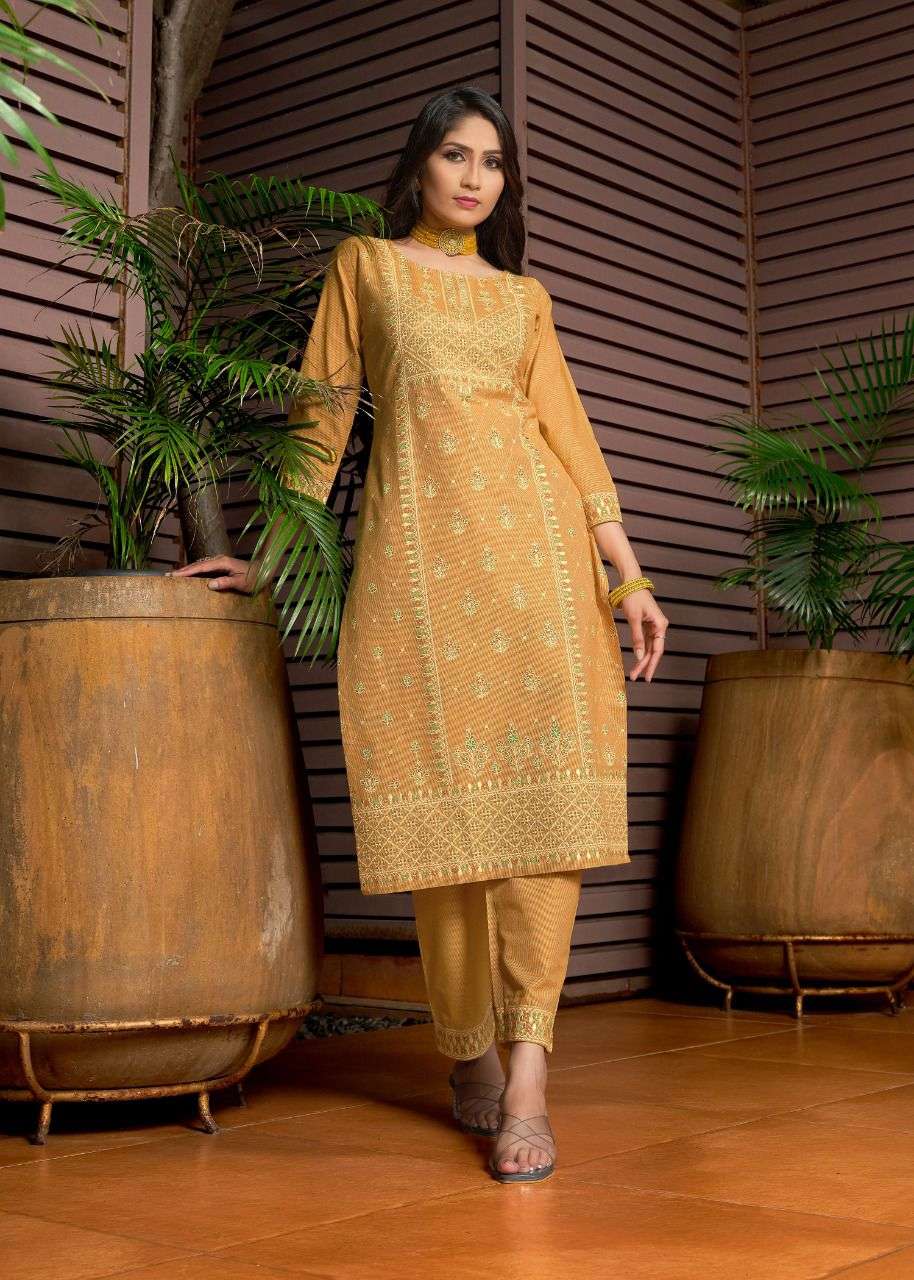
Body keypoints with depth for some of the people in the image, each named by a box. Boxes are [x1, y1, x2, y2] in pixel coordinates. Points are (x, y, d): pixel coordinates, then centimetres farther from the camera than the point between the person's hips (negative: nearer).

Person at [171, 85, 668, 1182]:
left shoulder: (524, 296, 22)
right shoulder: (364, 266, 17)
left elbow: (564, 427, 14)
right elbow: (324, 418, 14)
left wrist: (628, 573, 4)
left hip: (534, 540, 2)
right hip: (417, 549, -1)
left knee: (542, 788, -12)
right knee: (440, 796, -5)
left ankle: (526, 1071, -15)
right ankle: (467, 1053, 9)